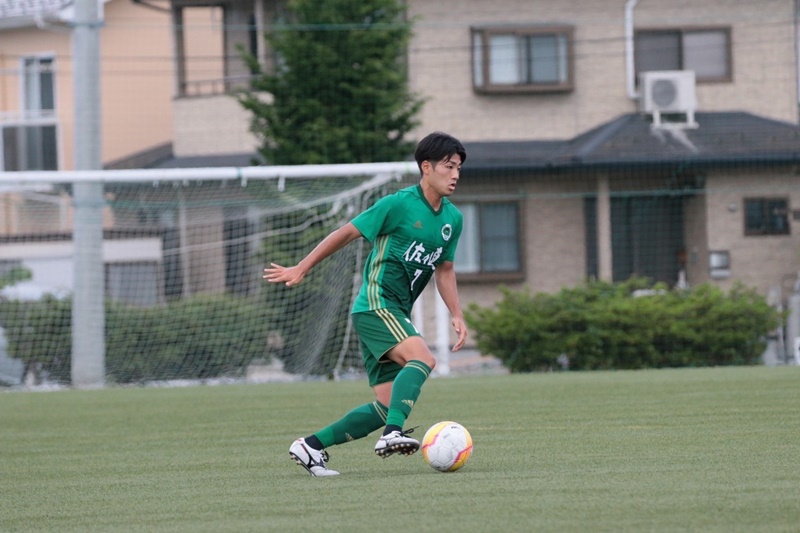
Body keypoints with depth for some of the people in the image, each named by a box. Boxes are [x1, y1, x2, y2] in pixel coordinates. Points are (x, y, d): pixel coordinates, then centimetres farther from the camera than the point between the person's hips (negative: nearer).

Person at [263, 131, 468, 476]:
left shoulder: (452, 218, 11)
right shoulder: (399, 204, -10)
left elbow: (444, 269, 22)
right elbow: (346, 233, -2)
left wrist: (457, 316, 10)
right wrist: (301, 269, 1)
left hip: (397, 315, 8)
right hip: (375, 304, -8)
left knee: (388, 406, 3)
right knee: (423, 358, -31)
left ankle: (311, 446, 12)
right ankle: (393, 434, -41)